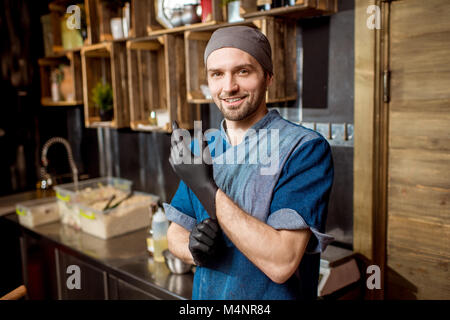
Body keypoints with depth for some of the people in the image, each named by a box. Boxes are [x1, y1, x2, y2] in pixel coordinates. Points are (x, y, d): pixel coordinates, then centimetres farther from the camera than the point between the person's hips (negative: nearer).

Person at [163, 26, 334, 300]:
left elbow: (281, 264, -27)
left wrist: (206, 187, -28)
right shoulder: (201, 149, -2)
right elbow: (175, 232, 4)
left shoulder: (306, 149, -20)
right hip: (205, 294, 5)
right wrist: (193, 249, -17)